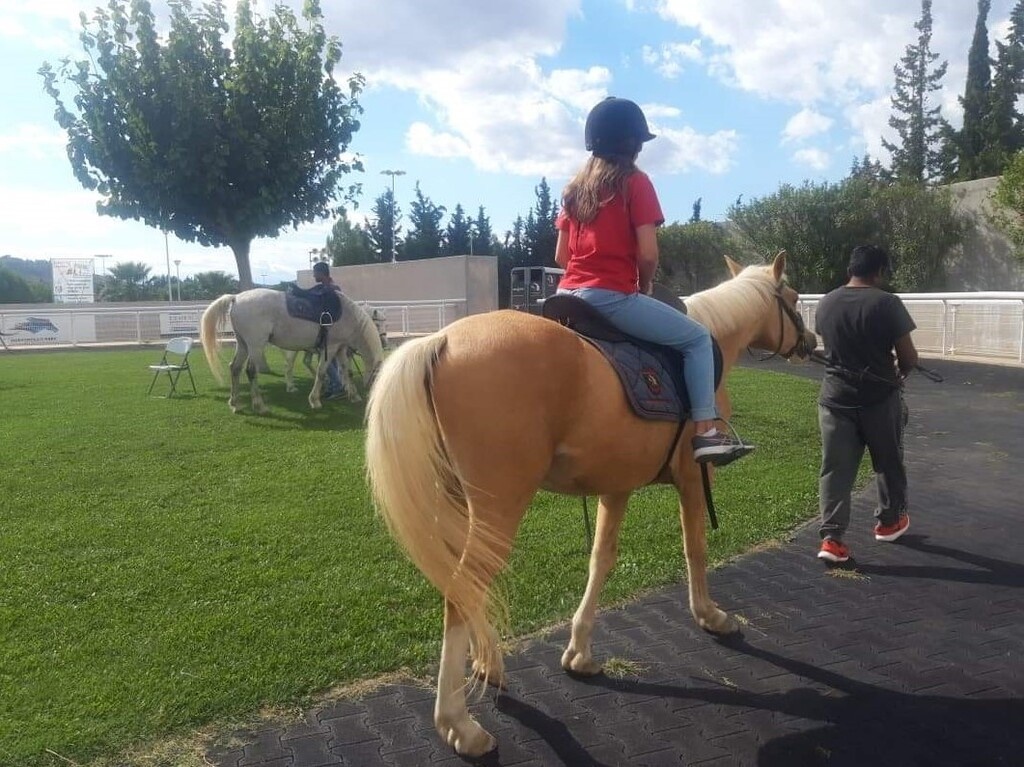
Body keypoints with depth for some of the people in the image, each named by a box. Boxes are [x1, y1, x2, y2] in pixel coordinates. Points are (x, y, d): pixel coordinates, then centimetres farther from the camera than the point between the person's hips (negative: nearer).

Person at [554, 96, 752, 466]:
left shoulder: (576, 186, 16)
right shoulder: (635, 181, -3)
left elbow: (561, 256, 14)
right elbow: (648, 254, -10)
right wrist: (645, 287, 7)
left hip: (569, 296, 7)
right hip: (613, 298, -7)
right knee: (698, 338, 4)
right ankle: (706, 432, -3)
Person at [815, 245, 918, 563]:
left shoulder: (825, 304, 2)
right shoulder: (887, 304, -13)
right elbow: (909, 356, -10)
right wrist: (899, 372, 11)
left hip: (835, 397, 3)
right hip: (879, 398, -3)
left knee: (835, 469, 5)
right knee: (888, 464, 18)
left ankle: (831, 537, 0)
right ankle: (888, 521, 35)